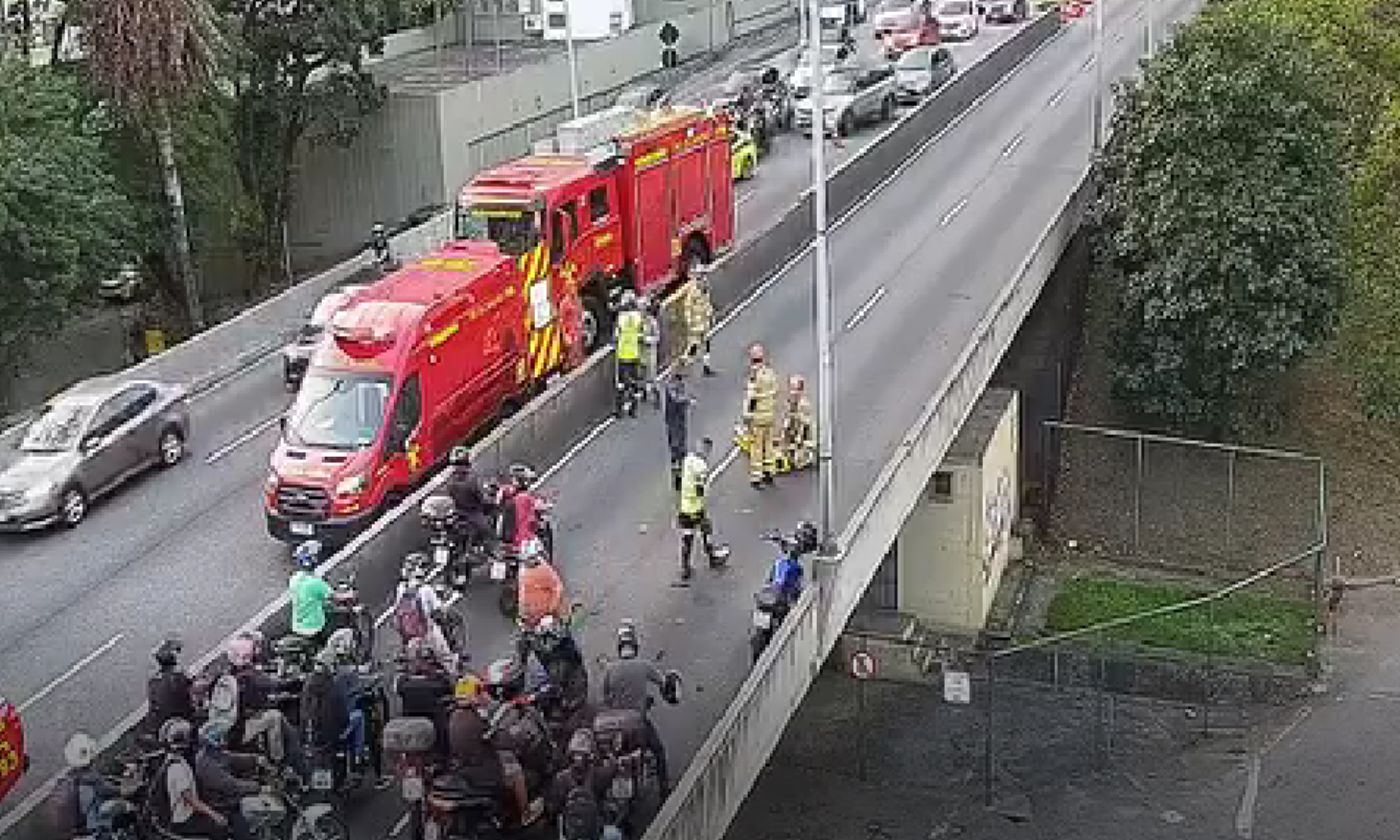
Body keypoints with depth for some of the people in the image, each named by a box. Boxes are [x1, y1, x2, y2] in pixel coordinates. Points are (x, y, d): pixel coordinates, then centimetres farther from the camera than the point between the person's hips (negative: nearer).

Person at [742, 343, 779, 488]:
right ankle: (768, 473, 23)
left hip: (757, 416, -7)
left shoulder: (754, 375, -18)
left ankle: (756, 477, 0)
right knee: (767, 444, 17)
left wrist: (747, 416, -15)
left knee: (756, 446, -2)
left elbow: (751, 398, -20)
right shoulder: (771, 373, 3)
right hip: (769, 414, 7)